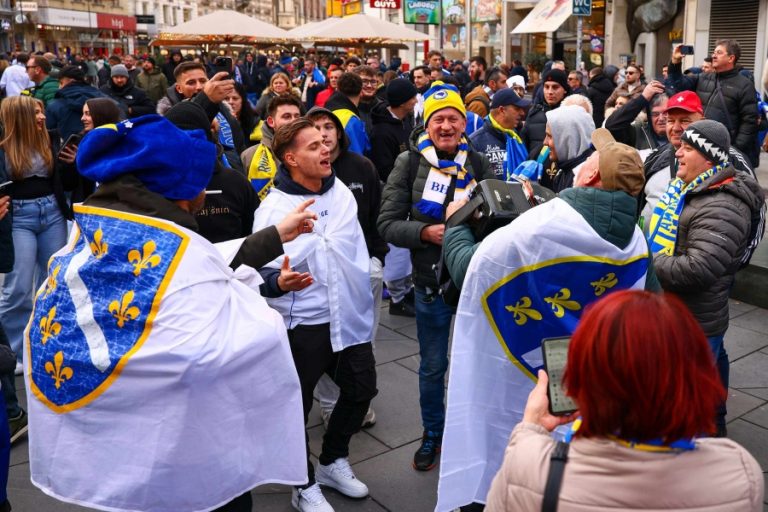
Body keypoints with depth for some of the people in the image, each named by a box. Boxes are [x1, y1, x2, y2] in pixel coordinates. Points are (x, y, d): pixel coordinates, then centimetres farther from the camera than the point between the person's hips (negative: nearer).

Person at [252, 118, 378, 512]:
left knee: (361, 389, 17)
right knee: (297, 405, 6)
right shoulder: (274, 207, -14)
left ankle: (333, 461, 40)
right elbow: (261, 269, -19)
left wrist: (365, 297, 20)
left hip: (350, 315, 6)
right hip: (302, 323, -6)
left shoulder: (341, 192, 3)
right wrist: (279, 281, -41)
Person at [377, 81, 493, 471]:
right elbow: (387, 224, -7)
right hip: (432, 281, -1)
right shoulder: (410, 163, -4)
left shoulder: (478, 162, 1)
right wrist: (426, 232, -22)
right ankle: (432, 434, 34)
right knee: (433, 366, 12)